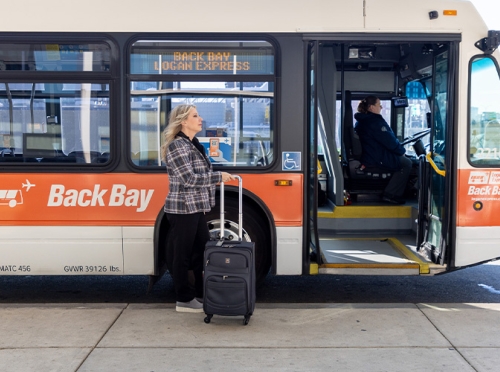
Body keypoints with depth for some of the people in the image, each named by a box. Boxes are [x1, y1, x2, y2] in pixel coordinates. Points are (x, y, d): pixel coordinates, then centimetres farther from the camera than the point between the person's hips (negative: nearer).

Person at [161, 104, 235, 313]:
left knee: (203, 251, 13)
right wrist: (219, 177, -15)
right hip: (183, 209, -9)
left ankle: (202, 295, 25)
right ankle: (184, 300, 12)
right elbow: (189, 178, -21)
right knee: (182, 254, 1)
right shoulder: (177, 146, -14)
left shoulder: (194, 145, 15)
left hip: (196, 208, 9)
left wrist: (218, 178, 4)